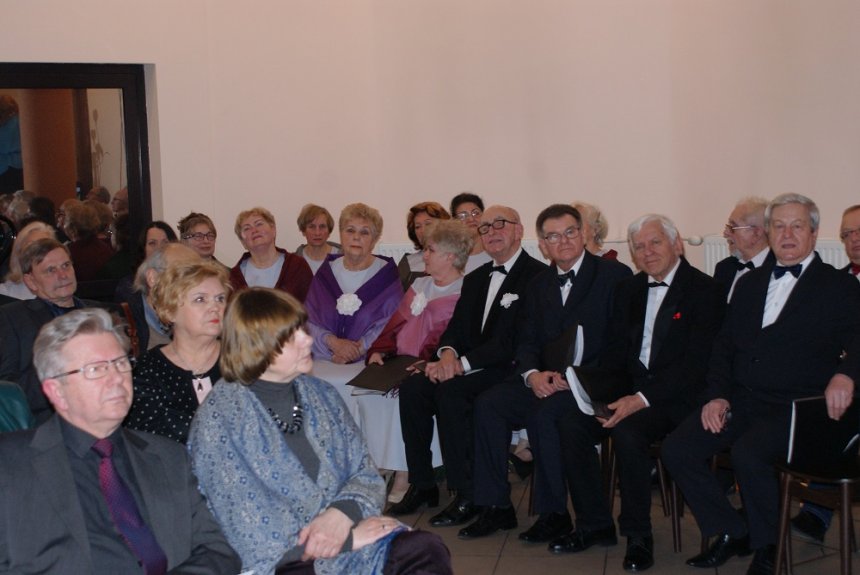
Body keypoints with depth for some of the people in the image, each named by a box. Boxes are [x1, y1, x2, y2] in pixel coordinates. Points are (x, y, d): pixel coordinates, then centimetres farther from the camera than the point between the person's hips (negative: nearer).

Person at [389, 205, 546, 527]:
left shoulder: (538, 276, -9)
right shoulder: (475, 279, 19)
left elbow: (513, 340, -19)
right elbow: (455, 328, 13)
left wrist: (463, 364, -22)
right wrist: (448, 353, -11)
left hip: (511, 370, -7)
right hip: (469, 368, 8)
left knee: (450, 391, -31)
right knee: (412, 387, -15)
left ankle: (468, 496, -21)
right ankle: (421, 486, -5)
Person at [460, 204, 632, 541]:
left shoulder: (615, 275, -3)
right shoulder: (539, 285, 16)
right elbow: (526, 341, 12)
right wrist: (532, 374, -10)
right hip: (544, 379, 6)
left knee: (545, 412, -32)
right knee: (488, 404, -17)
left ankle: (553, 513, -15)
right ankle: (496, 507, -8)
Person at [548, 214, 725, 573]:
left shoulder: (705, 291, -8)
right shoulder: (628, 290, 14)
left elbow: (696, 363, -16)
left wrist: (643, 398, -25)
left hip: (676, 397, -6)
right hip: (631, 390, 6)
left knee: (627, 429, -33)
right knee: (571, 422, -16)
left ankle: (638, 535, -13)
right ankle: (594, 525, -3)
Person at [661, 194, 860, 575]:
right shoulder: (750, 283, 19)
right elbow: (724, 344, 17)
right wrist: (717, 394, 2)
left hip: (793, 407, -5)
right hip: (740, 401, 5)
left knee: (748, 454, -32)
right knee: (677, 449, -14)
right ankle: (731, 533, 5)